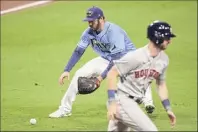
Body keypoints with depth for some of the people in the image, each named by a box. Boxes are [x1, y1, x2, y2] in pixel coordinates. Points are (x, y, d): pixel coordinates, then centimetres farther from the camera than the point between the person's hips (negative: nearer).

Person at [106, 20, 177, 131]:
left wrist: (168, 109, 15)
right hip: (122, 100, -9)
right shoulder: (135, 57, -21)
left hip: (134, 103, 9)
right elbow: (112, 74, -17)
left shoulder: (164, 59, 3)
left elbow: (161, 84, 18)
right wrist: (112, 102, -22)